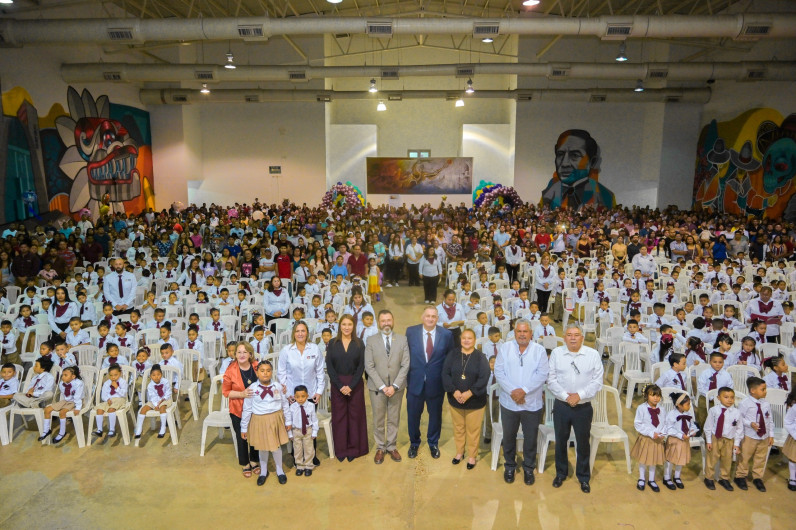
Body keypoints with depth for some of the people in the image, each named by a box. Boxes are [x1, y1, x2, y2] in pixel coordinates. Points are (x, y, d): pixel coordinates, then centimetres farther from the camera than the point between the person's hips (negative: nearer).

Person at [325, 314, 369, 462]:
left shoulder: (359, 344, 1)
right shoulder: (332, 343, 2)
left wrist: (351, 386, -13)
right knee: (339, 416, 5)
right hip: (337, 384, 0)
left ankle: (353, 448, 17)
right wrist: (340, 386, -11)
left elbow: (361, 366, -3)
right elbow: (329, 366, -3)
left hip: (355, 384, 0)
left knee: (355, 415, 4)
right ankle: (340, 449, 17)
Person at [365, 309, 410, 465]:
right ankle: (380, 448, 23)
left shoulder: (402, 340, 2)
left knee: (394, 419, 11)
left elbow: (405, 365, -3)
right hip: (377, 387, -1)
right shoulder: (371, 340, -1)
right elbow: (369, 366, -5)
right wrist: (382, 386, -12)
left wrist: (394, 386, -12)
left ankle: (392, 446, 26)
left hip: (396, 386, 1)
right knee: (378, 420, 8)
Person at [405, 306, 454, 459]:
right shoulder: (411, 331, -6)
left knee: (435, 415, 17)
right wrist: (406, 377, -3)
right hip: (415, 381, 0)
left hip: (436, 383, 0)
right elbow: (406, 355, -1)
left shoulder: (446, 334, -6)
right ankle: (414, 443, 39)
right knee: (413, 415, 14)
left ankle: (433, 443, 41)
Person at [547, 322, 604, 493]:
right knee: (560, 441, 14)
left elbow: (597, 381, -5)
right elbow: (551, 380, -3)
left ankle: (583, 477, 31)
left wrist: (580, 395, -15)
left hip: (584, 407, -1)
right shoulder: (556, 353, -2)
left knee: (583, 443, 12)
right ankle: (561, 473, 34)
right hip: (561, 406, 1)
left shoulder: (593, 354, -4)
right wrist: (565, 395, -14)